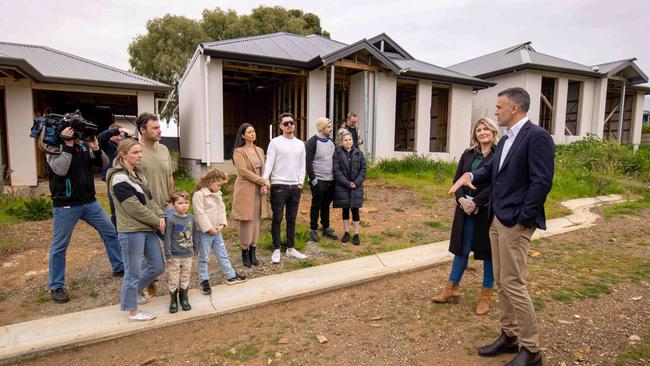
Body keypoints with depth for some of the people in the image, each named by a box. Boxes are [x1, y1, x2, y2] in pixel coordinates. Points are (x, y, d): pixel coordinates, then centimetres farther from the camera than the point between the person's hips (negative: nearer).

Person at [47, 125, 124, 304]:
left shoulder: (84, 145, 4)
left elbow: (104, 163, 3)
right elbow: (60, 170, -23)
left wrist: (96, 149, -14)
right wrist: (68, 145, -23)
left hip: (89, 202, 5)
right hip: (65, 205, -5)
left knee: (111, 232, 10)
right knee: (59, 246, 5)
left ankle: (119, 268, 26)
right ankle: (56, 287, 19)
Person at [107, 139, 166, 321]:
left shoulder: (138, 174, 13)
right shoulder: (119, 179, -15)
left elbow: (149, 199, 13)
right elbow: (135, 208, -19)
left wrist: (161, 216, -2)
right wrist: (157, 221, -11)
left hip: (147, 229, 9)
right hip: (131, 231, -9)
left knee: (158, 266, 15)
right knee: (134, 271, 5)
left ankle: (130, 293, 37)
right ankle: (133, 310, 22)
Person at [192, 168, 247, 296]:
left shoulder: (217, 194, 10)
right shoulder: (199, 194, -18)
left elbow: (222, 209, 10)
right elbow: (200, 214, -21)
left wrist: (222, 224, -4)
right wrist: (209, 228, -21)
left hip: (216, 231, 7)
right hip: (204, 233, -7)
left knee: (223, 254, 15)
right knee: (204, 258, 7)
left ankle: (231, 276, 25)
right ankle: (204, 281, 20)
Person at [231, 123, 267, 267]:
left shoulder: (260, 150, 13)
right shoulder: (239, 151, -6)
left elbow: (264, 170, 11)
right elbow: (243, 171, -15)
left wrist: (264, 185, -5)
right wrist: (263, 181, -15)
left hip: (258, 190, 6)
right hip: (245, 190, -6)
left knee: (256, 220, 8)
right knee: (246, 221, -1)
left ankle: (253, 253, 17)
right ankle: (245, 254, 11)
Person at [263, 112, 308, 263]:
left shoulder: (300, 144, 11)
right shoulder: (275, 142, -3)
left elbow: (302, 165, 13)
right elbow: (269, 162, -10)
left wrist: (300, 182, 4)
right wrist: (264, 179, -23)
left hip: (295, 186, 5)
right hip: (278, 186, -4)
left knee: (292, 219, 12)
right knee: (277, 219, 2)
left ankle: (290, 248, 23)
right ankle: (276, 250, 13)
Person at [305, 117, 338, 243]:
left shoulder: (331, 142, 13)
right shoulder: (312, 142, -9)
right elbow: (308, 163, -13)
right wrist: (313, 180, -16)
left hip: (331, 180, 6)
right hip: (319, 181, -6)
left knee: (326, 205, 15)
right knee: (316, 206, 2)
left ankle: (326, 229, 25)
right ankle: (313, 230, 14)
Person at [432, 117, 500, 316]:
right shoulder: (468, 154, 10)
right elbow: (457, 178, 6)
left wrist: (475, 202, -18)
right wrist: (462, 199, -10)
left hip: (488, 210, -4)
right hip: (466, 209, 4)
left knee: (488, 251, 8)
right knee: (462, 248, 11)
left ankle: (486, 295, 22)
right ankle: (452, 288, 22)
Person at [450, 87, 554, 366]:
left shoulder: (537, 136, -12)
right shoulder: (505, 140, 15)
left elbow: (541, 182, -18)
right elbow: (491, 169, 23)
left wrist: (522, 219, -18)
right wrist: (470, 176, 1)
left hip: (515, 222, -9)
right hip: (497, 220, 9)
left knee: (513, 284, -4)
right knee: (502, 282, 14)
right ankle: (509, 337, 28)